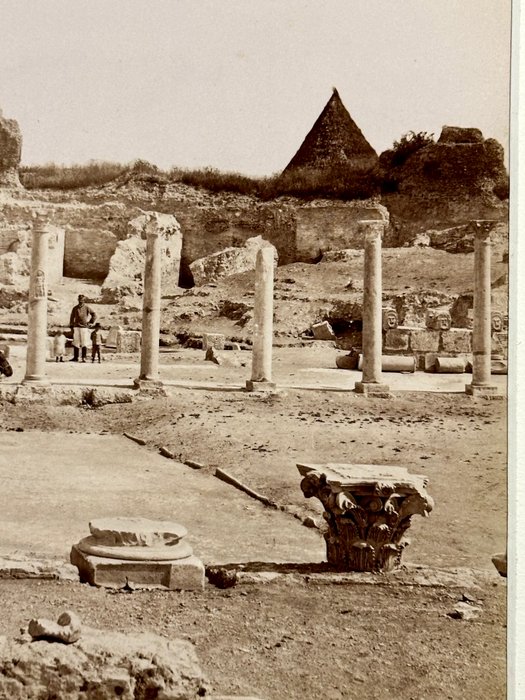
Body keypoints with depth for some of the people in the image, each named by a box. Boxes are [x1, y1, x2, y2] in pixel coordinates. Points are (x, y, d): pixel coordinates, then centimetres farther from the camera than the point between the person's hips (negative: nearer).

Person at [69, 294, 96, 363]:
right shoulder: (75, 308, 9)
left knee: (84, 343, -5)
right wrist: (71, 326, 7)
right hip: (76, 327, 3)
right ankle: (75, 357, 6)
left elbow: (94, 314, 6)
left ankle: (84, 358, -1)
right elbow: (72, 317, 13)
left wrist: (91, 321, -1)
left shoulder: (87, 307, 1)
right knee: (76, 343, 2)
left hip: (84, 327, -3)